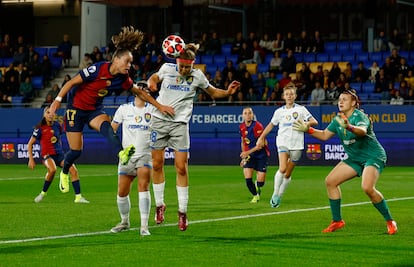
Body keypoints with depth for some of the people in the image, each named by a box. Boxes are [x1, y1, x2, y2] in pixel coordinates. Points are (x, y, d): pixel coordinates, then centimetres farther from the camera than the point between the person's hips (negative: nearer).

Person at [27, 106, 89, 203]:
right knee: (52, 169, -36)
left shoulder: (57, 125, 5)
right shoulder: (40, 128, -7)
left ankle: (78, 197, -12)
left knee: (73, 170, -16)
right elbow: (30, 144, -2)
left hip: (59, 154, 5)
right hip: (47, 155, -5)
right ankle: (43, 193, -15)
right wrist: (31, 159, -7)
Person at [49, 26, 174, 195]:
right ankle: (64, 172, 29)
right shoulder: (98, 69, -23)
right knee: (76, 150, -3)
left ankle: (122, 153, -58)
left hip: (95, 110, 4)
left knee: (105, 124, -33)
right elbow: (73, 82, -17)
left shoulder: (123, 80, -6)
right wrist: (58, 100, -22)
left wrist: (159, 106, 6)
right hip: (76, 108, -4)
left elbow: (140, 92, 8)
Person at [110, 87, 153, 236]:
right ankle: (125, 222, 28)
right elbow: (112, 127, 10)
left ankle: (144, 226, -21)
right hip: (127, 156, 2)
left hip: (145, 155, -1)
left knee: (143, 186, -20)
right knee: (122, 192, 4)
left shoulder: (152, 110, 4)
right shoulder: (124, 109, 5)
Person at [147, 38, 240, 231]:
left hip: (180, 123, -1)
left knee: (181, 167, -7)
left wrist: (228, 92, -5)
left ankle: (182, 212, 0)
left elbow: (212, 92, 14)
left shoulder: (197, 76, -1)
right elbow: (154, 78, 19)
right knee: (157, 164, 5)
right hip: (159, 120, 1)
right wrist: (151, 84, -5)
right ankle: (159, 205, 21)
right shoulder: (167, 68, -1)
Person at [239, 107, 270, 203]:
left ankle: (257, 187, 33)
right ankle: (256, 195, 14)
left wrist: (248, 152, -25)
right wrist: (244, 156, 13)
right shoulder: (241, 127, 0)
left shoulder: (257, 126, -19)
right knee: (248, 179, -13)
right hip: (249, 155, 4)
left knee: (260, 182, -5)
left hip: (261, 154, -4)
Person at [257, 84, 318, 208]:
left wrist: (306, 123, -21)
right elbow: (271, 125, 22)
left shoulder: (301, 109, 3)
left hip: (296, 145, 0)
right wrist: (261, 137, 22)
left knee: (288, 174, 4)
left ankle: (279, 196, 19)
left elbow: (314, 122, 0)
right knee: (282, 169, -21)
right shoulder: (279, 111, 8)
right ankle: (275, 194, -10)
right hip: (283, 143, 0)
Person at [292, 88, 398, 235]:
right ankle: (337, 221, 11)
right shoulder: (338, 119, 4)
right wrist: (308, 129, 2)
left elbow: (362, 131, -43)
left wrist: (349, 127, -63)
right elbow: (324, 135, 15)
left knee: (367, 187, -30)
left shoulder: (360, 116, -20)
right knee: (330, 181, -1)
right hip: (354, 157, 8)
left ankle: (389, 221, -13)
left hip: (373, 156, -8)